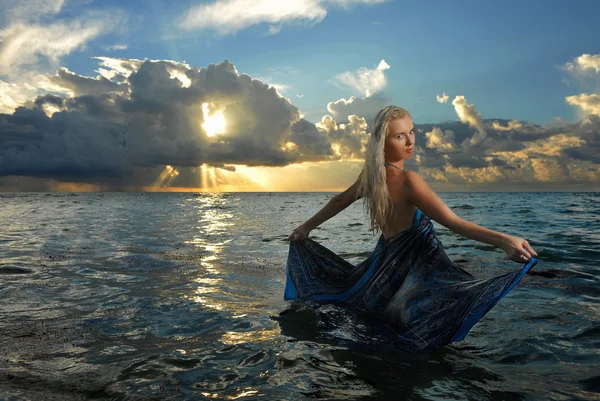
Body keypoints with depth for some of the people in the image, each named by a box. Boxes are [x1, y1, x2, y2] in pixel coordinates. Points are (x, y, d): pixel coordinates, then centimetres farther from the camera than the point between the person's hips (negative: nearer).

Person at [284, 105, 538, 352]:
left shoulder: (371, 174, 1)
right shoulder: (408, 181, -23)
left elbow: (340, 201, 15)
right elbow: (453, 222, -29)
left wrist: (307, 227, 29)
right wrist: (503, 240, -36)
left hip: (384, 258, 9)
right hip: (414, 265, -9)